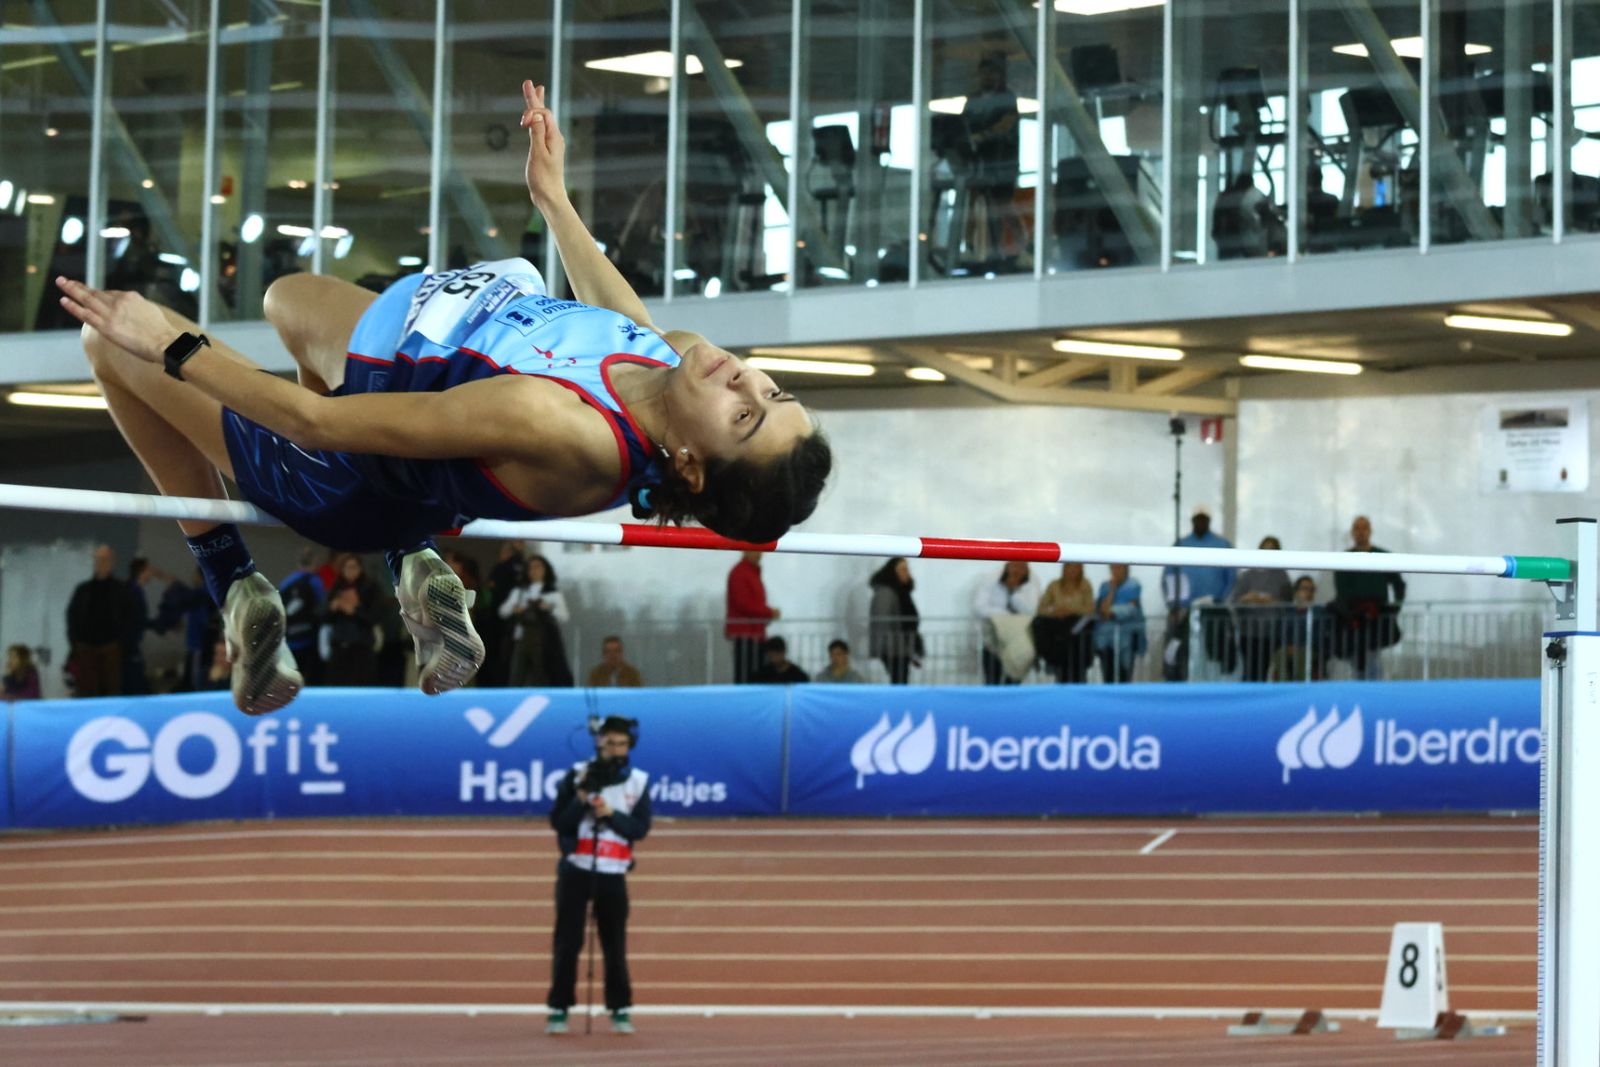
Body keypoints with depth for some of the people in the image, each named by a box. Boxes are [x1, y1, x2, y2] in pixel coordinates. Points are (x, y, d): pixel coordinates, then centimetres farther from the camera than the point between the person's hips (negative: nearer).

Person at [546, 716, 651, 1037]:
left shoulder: (638, 782, 3)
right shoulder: (577, 776, -1)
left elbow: (640, 829, -3)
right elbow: (558, 822, -5)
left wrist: (611, 814, -16)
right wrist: (582, 799, -19)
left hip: (613, 874, 1)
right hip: (576, 870, -1)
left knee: (615, 945, 1)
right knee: (567, 942, -1)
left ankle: (620, 1010, 9)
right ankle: (559, 1009, 5)